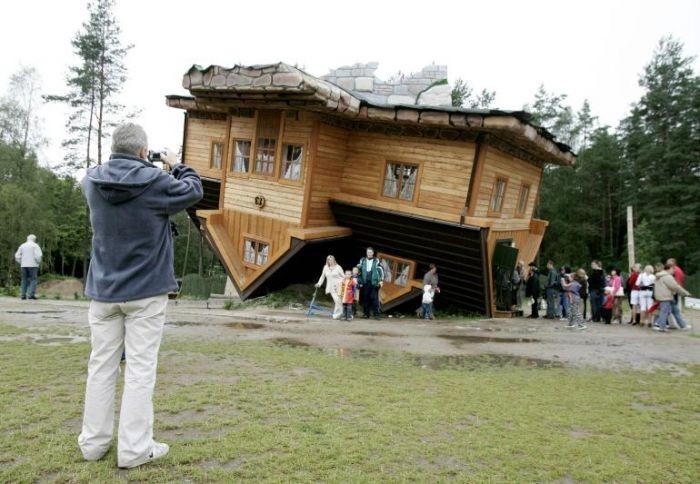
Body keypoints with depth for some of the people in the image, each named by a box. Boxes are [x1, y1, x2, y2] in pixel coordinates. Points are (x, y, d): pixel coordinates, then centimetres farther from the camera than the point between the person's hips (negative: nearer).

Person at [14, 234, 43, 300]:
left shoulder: (22, 246, 12)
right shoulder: (35, 245, -2)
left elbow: (17, 256, 8)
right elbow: (38, 255, -15)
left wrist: (21, 263, 16)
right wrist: (39, 262, -1)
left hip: (24, 265, 5)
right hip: (33, 265, -4)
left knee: (24, 280, 9)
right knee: (33, 280, -3)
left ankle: (23, 295, 3)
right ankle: (31, 294, -13)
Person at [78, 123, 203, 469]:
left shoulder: (92, 181, 0)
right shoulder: (155, 181, -14)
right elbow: (194, 191, 2)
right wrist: (176, 166, 17)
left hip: (103, 291, 5)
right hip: (146, 291, -5)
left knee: (101, 366, 11)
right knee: (140, 370, 0)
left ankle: (94, 442, 20)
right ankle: (134, 448, 5)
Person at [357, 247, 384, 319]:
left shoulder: (376, 261, 5)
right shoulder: (362, 260, 11)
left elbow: (380, 270, 3)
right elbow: (358, 270, 12)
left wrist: (381, 280, -5)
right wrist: (360, 281, 6)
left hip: (374, 283, -2)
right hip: (365, 283, 2)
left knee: (374, 298, -4)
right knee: (365, 298, 3)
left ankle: (376, 314, 0)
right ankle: (366, 313, 11)